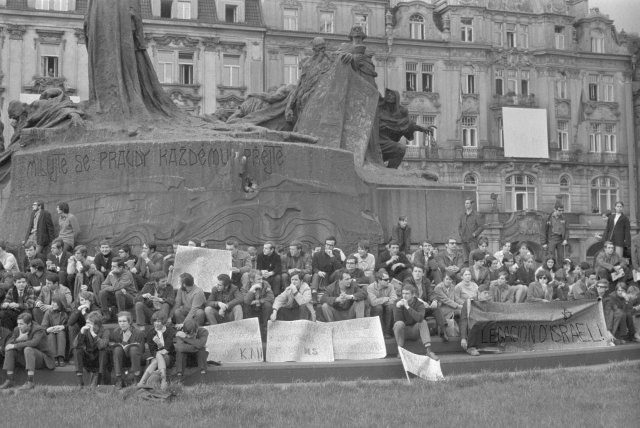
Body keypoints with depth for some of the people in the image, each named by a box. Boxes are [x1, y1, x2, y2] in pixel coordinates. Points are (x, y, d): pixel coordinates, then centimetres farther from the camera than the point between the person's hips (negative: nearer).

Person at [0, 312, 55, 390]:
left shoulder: (39, 330, -21)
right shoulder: (17, 330, -2)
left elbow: (33, 343, -38)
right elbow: (8, 345, -6)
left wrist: (14, 345, -33)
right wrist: (19, 339, -26)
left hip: (42, 360, -6)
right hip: (26, 359, 6)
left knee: (28, 349, -35)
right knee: (9, 350, -13)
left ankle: (30, 382, -38)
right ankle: (10, 380, -14)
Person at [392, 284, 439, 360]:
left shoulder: (419, 304, -7)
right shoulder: (398, 303, -6)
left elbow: (420, 318, -29)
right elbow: (397, 320, -18)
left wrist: (408, 307, -32)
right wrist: (398, 307, -32)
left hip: (414, 331, 1)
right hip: (402, 331, -1)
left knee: (423, 322, -27)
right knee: (399, 323, -32)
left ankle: (428, 350, -32)